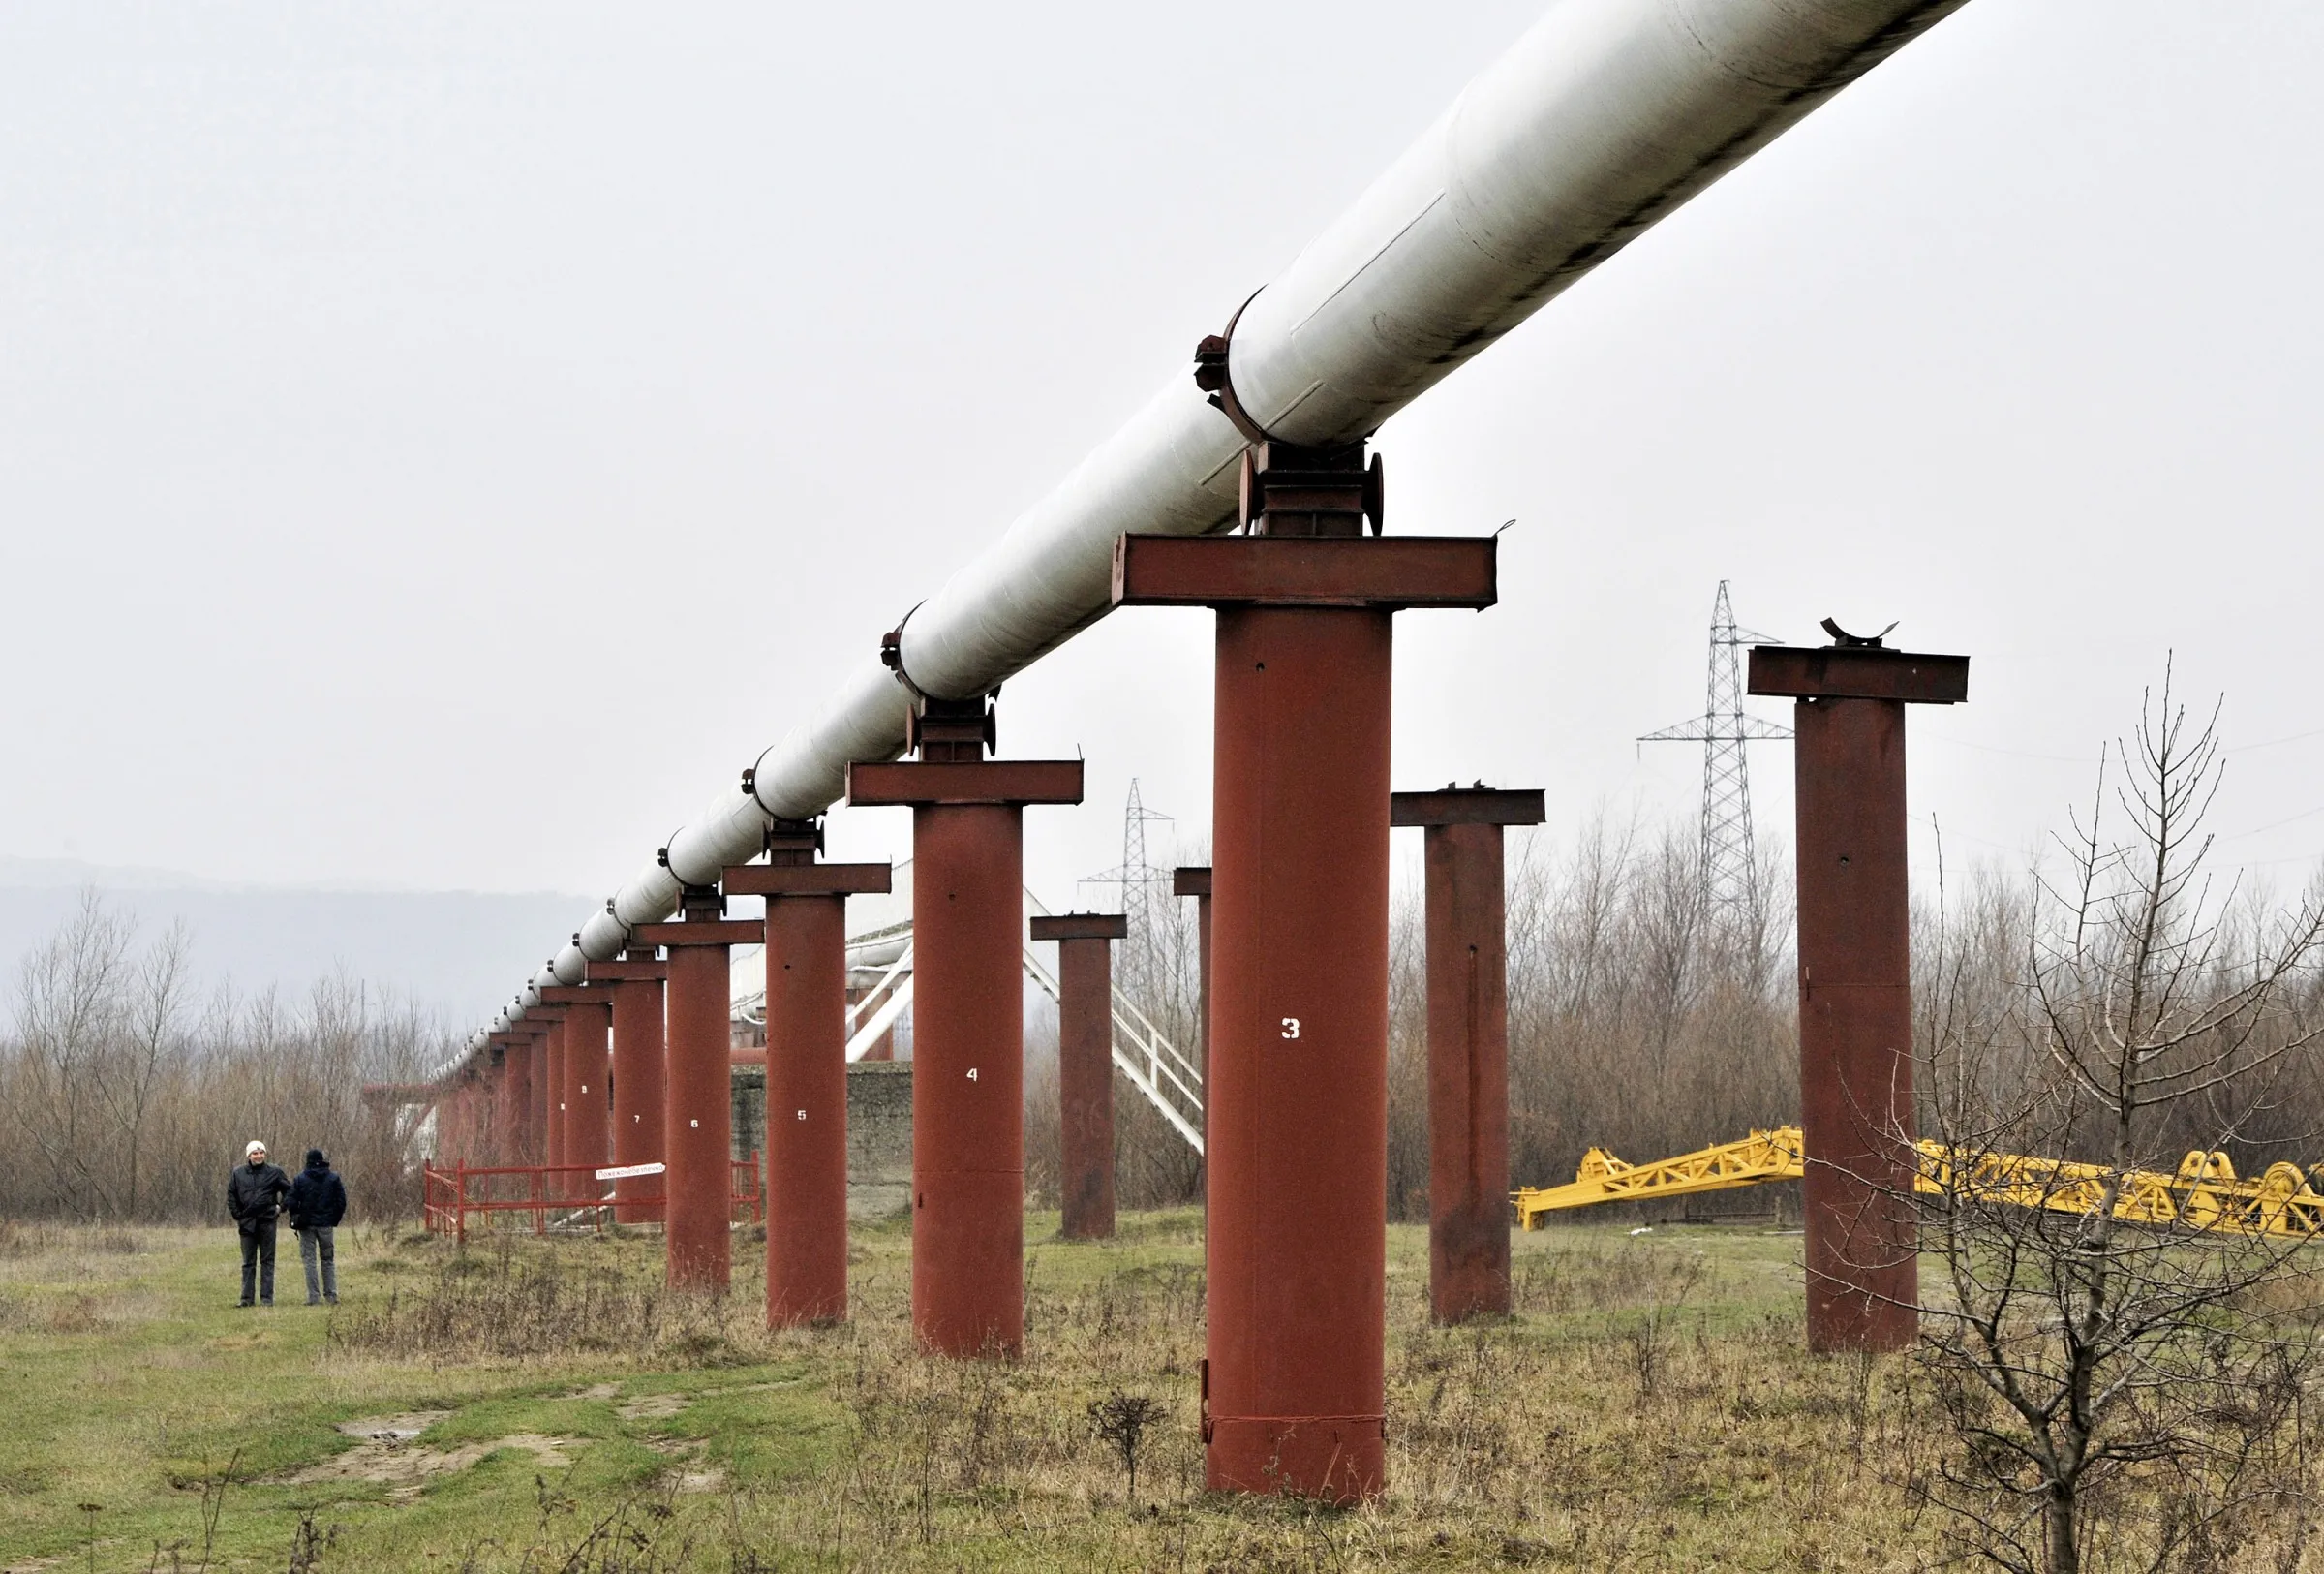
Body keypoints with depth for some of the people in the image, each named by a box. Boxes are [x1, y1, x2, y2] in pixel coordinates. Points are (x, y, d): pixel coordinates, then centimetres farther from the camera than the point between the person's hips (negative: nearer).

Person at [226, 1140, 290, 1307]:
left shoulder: (274, 1173, 0)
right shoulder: (238, 1173, 4)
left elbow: (288, 1190, 10)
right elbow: (231, 1195, 11)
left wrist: (281, 1206, 2)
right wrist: (237, 1215, 4)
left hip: (267, 1221, -1)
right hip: (247, 1223, 1)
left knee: (267, 1261, 2)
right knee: (248, 1262, 6)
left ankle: (267, 1297, 4)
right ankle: (246, 1298, 8)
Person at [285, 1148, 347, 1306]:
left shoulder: (300, 1179, -4)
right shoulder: (333, 1178, 1)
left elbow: (291, 1201, -7)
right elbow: (341, 1201, 1)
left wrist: (295, 1220, 7)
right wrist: (335, 1220, 11)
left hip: (307, 1225, -2)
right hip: (326, 1224, 2)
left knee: (309, 1260, 2)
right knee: (328, 1260, 11)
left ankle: (313, 1296, -3)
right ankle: (331, 1295, 7)